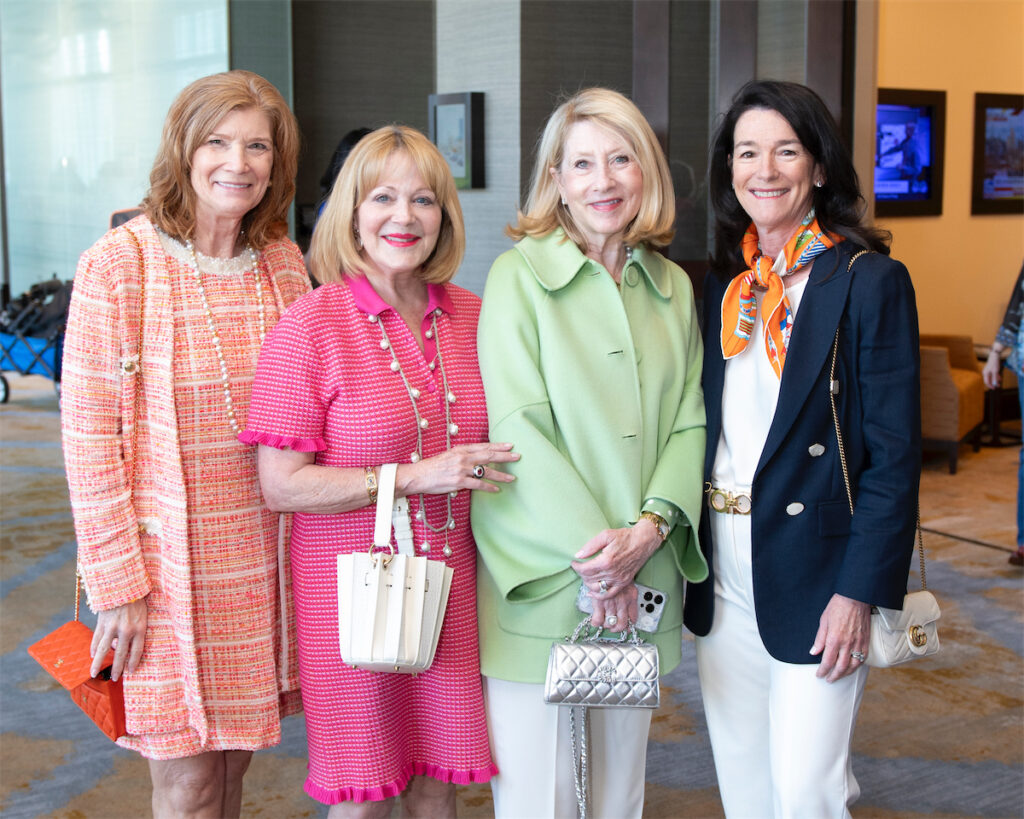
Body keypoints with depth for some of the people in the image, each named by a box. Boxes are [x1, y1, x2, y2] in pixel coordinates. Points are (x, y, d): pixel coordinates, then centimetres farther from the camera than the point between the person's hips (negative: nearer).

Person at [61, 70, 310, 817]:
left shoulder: (285, 264, 4)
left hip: (263, 559, 4)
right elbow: (89, 434, -10)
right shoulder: (119, 265, -11)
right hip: (169, 559, -4)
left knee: (234, 758, 15)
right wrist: (116, 581, -11)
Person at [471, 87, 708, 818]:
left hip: (643, 584, 4)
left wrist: (648, 528, -12)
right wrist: (586, 548, -17)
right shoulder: (519, 276, -4)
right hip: (542, 579, -4)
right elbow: (517, 427, -11)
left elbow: (689, 422, 5)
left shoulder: (674, 287, 11)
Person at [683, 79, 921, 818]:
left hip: (814, 574, -5)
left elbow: (895, 454, -10)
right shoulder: (721, 283, 9)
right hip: (721, 574, 5)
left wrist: (861, 591, -15)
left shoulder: (871, 281, -8)